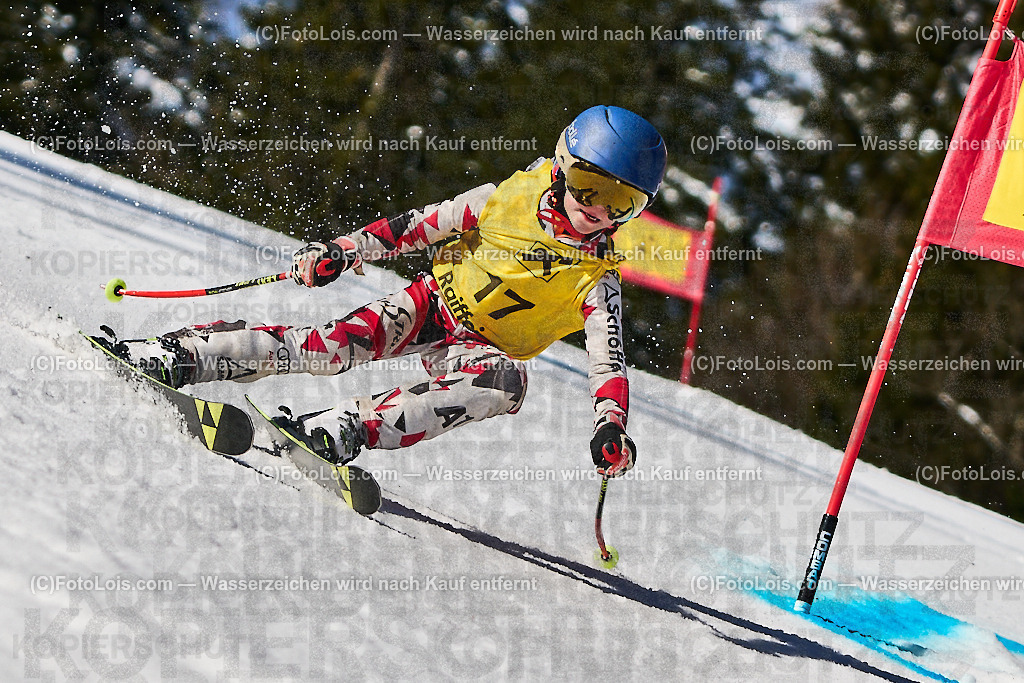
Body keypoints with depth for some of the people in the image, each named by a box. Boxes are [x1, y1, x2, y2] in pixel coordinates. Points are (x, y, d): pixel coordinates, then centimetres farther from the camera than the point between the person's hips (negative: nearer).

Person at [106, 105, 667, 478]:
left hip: (486, 349, -1)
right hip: (436, 300, 1)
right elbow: (423, 224, -1)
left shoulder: (598, 282, -11)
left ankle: (341, 430, -45)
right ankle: (176, 355, -20)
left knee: (504, 383, -37)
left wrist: (609, 429, -36)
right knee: (333, 346, -25)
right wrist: (343, 250, -8)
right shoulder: (510, 198, -9)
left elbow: (609, 363, -17)